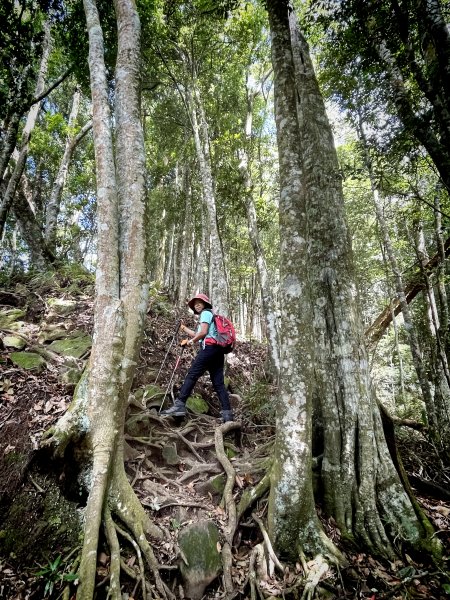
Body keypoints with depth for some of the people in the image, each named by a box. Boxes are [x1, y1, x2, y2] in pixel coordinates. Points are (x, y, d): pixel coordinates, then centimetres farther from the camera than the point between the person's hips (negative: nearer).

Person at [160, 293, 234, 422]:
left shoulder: (206, 313, 5)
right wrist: (184, 328, 37)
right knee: (218, 383, 3)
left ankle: (179, 406, -15)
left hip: (209, 348, -9)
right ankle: (227, 413, -2)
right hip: (217, 350, 9)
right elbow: (197, 335, 30)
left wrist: (192, 341, 5)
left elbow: (203, 332, -10)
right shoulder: (209, 315, 32)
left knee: (191, 375, -11)